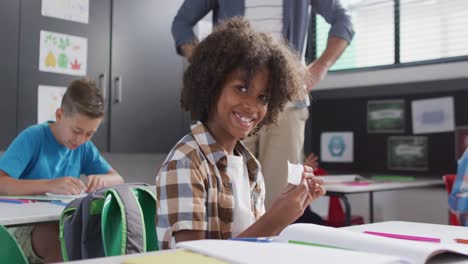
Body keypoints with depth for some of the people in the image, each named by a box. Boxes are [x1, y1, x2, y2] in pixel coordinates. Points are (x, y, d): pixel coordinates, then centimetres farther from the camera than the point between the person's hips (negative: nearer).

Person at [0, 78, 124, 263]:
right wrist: (49, 185, -36)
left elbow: (118, 179, 9)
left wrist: (101, 179, -15)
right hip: (25, 229, -5)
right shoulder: (33, 138, -13)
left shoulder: (84, 147, 5)